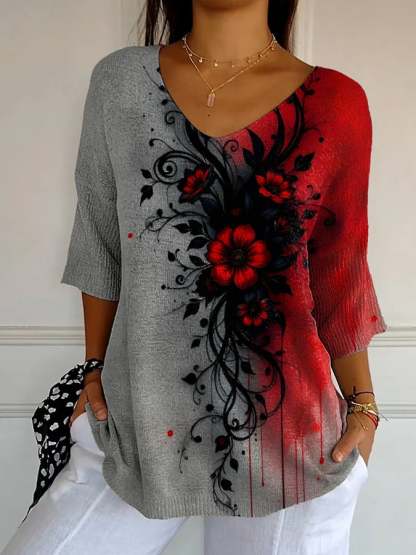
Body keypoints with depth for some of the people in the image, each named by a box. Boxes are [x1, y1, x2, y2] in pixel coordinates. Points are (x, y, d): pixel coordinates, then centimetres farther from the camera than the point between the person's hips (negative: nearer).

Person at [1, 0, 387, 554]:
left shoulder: (334, 102, -5)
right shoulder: (119, 80, 0)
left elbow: (338, 274, 2)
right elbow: (101, 243, 6)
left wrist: (362, 400, 8)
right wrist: (95, 366, 9)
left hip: (284, 438, 0)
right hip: (132, 426, 2)